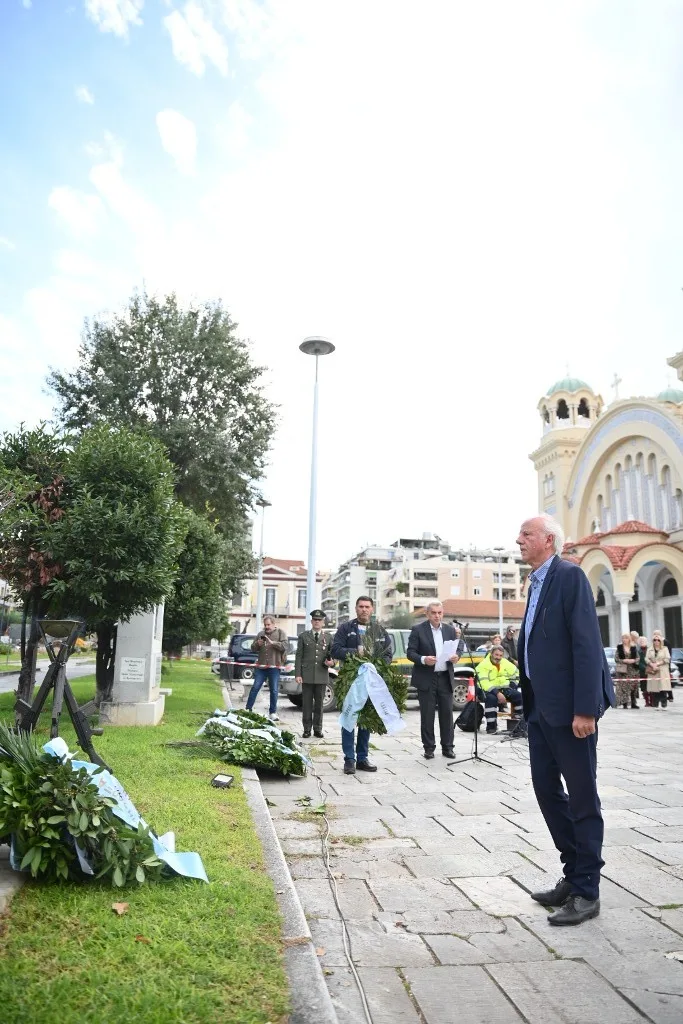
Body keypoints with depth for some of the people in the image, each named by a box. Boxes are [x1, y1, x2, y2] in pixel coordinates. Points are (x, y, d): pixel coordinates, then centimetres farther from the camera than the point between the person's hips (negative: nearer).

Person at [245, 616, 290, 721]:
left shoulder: (280, 633, 2)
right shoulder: (260, 634, 13)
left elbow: (285, 646, -12)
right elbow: (253, 648, 15)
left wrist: (272, 642, -22)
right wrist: (257, 644, -7)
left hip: (274, 666, -3)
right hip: (261, 666, 3)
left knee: (274, 691, 3)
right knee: (255, 688, 1)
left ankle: (272, 713, 12)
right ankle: (248, 709, 8)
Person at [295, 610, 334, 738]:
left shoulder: (328, 637, 11)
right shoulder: (303, 636, 8)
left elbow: (333, 654, 15)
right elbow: (299, 656, 4)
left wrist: (331, 662, -8)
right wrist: (298, 674, -4)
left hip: (322, 676, 1)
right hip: (307, 675, -1)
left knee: (319, 703, 6)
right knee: (307, 703, 3)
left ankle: (318, 728, 15)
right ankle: (307, 729, 11)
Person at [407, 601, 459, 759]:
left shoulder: (450, 630, 9)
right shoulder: (418, 629, -3)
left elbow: (457, 650, 13)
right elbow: (410, 652, -5)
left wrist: (456, 656, -10)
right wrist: (423, 659, -23)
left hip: (445, 678, 3)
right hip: (426, 679, -3)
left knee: (447, 713, 5)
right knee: (427, 715, 3)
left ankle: (447, 747, 16)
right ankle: (429, 748, 13)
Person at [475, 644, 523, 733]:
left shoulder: (506, 663, 4)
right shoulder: (483, 665, -16)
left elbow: (516, 674, 13)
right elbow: (484, 683, -26)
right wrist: (497, 693, -36)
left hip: (503, 688, 6)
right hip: (488, 690, -5)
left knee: (519, 695, -14)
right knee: (491, 698, -37)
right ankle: (491, 726, -25)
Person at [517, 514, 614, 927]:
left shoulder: (570, 576, -12)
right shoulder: (538, 582, 15)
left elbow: (587, 643, -19)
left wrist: (585, 708, -22)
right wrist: (528, 700, 12)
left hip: (570, 707, -9)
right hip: (541, 707, 9)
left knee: (582, 797, 4)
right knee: (547, 788, 15)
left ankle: (587, 892, 18)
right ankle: (574, 875, 30)